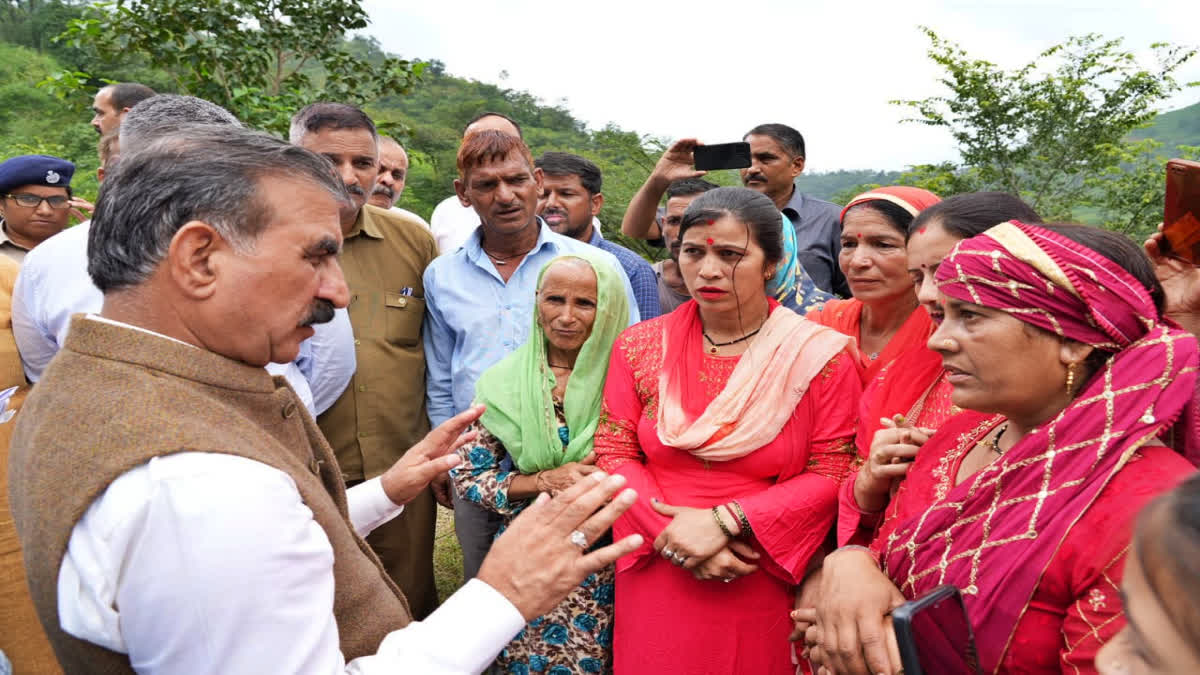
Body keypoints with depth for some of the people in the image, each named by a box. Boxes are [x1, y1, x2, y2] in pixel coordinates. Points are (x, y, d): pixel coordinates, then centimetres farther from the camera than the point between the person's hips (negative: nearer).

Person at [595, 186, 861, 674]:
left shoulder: (821, 356, -8)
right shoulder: (639, 346, 0)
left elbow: (831, 473, -8)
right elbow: (614, 453, 0)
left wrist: (725, 521, -17)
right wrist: (673, 531, -14)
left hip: (763, 585, -2)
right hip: (656, 577, 2)